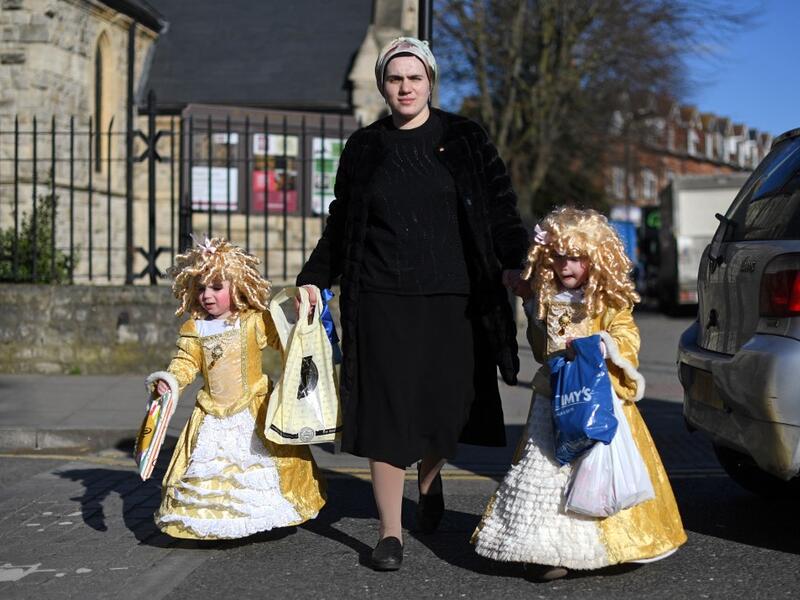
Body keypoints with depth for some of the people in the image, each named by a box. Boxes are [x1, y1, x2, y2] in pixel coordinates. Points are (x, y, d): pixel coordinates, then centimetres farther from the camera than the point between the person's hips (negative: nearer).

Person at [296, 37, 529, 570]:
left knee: (449, 405, 0)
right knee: (388, 411, -3)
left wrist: (515, 262, -14)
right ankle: (391, 531, 7)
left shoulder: (464, 139, 7)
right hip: (383, 300, 0)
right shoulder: (364, 148, 10)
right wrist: (314, 280, 12)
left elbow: (500, 206, 0)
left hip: (452, 297, 0)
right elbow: (339, 227, 17)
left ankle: (430, 477, 35)